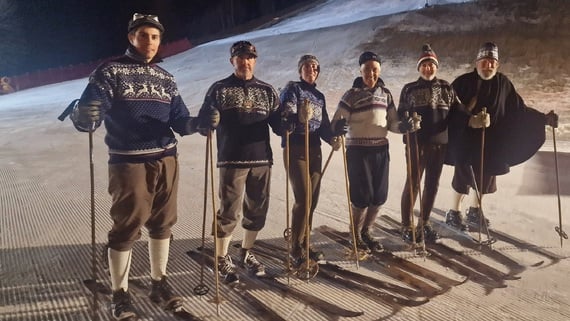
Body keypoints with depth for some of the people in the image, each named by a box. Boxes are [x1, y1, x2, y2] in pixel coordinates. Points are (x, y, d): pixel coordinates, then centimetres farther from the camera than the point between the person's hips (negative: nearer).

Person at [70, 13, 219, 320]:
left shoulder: (165, 78, 12)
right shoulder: (110, 72, -3)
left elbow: (180, 122, 8)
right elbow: (86, 116, -12)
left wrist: (200, 122, -12)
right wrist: (84, 117, -35)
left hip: (166, 160, 5)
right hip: (128, 162, -5)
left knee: (162, 224, 11)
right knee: (126, 227, 1)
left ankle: (159, 283, 27)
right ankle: (120, 294, 17)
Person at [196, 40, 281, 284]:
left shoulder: (267, 91, 12)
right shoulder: (219, 89, 4)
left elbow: (277, 125, 9)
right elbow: (202, 121, 0)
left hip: (262, 160, 4)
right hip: (232, 161, -4)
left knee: (258, 211, 11)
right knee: (229, 212, -3)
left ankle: (246, 253, 30)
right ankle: (222, 259, 14)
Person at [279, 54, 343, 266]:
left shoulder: (319, 96, 16)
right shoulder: (292, 89, -3)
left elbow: (324, 125, 15)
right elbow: (284, 118, -17)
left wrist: (332, 138, -5)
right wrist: (299, 119, -37)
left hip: (314, 150, 7)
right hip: (295, 149, -6)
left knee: (312, 200, 7)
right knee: (302, 199, -11)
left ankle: (304, 246, 19)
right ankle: (296, 251, -1)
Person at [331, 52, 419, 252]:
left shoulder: (385, 93, 10)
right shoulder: (352, 94, -4)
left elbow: (392, 123, 10)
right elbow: (336, 122, -9)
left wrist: (408, 125, -9)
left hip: (381, 150, 5)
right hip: (358, 150, -5)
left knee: (379, 196, 8)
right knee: (362, 196, -3)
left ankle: (366, 232, 29)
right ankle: (355, 235, 19)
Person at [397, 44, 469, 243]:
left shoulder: (446, 88, 10)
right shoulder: (409, 89, 4)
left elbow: (458, 109, 5)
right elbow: (401, 114, -1)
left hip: (439, 143, 3)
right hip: (416, 143, -3)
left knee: (432, 184, 9)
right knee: (413, 183, -2)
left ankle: (424, 224, 23)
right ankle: (406, 226, 9)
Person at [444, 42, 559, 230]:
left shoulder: (503, 83, 2)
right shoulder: (463, 82, -9)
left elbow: (519, 109, 6)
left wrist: (543, 118, 0)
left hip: (492, 142, 5)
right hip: (466, 140, -5)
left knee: (485, 177, 13)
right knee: (464, 176, -4)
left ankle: (474, 212, 31)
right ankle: (454, 213, 13)